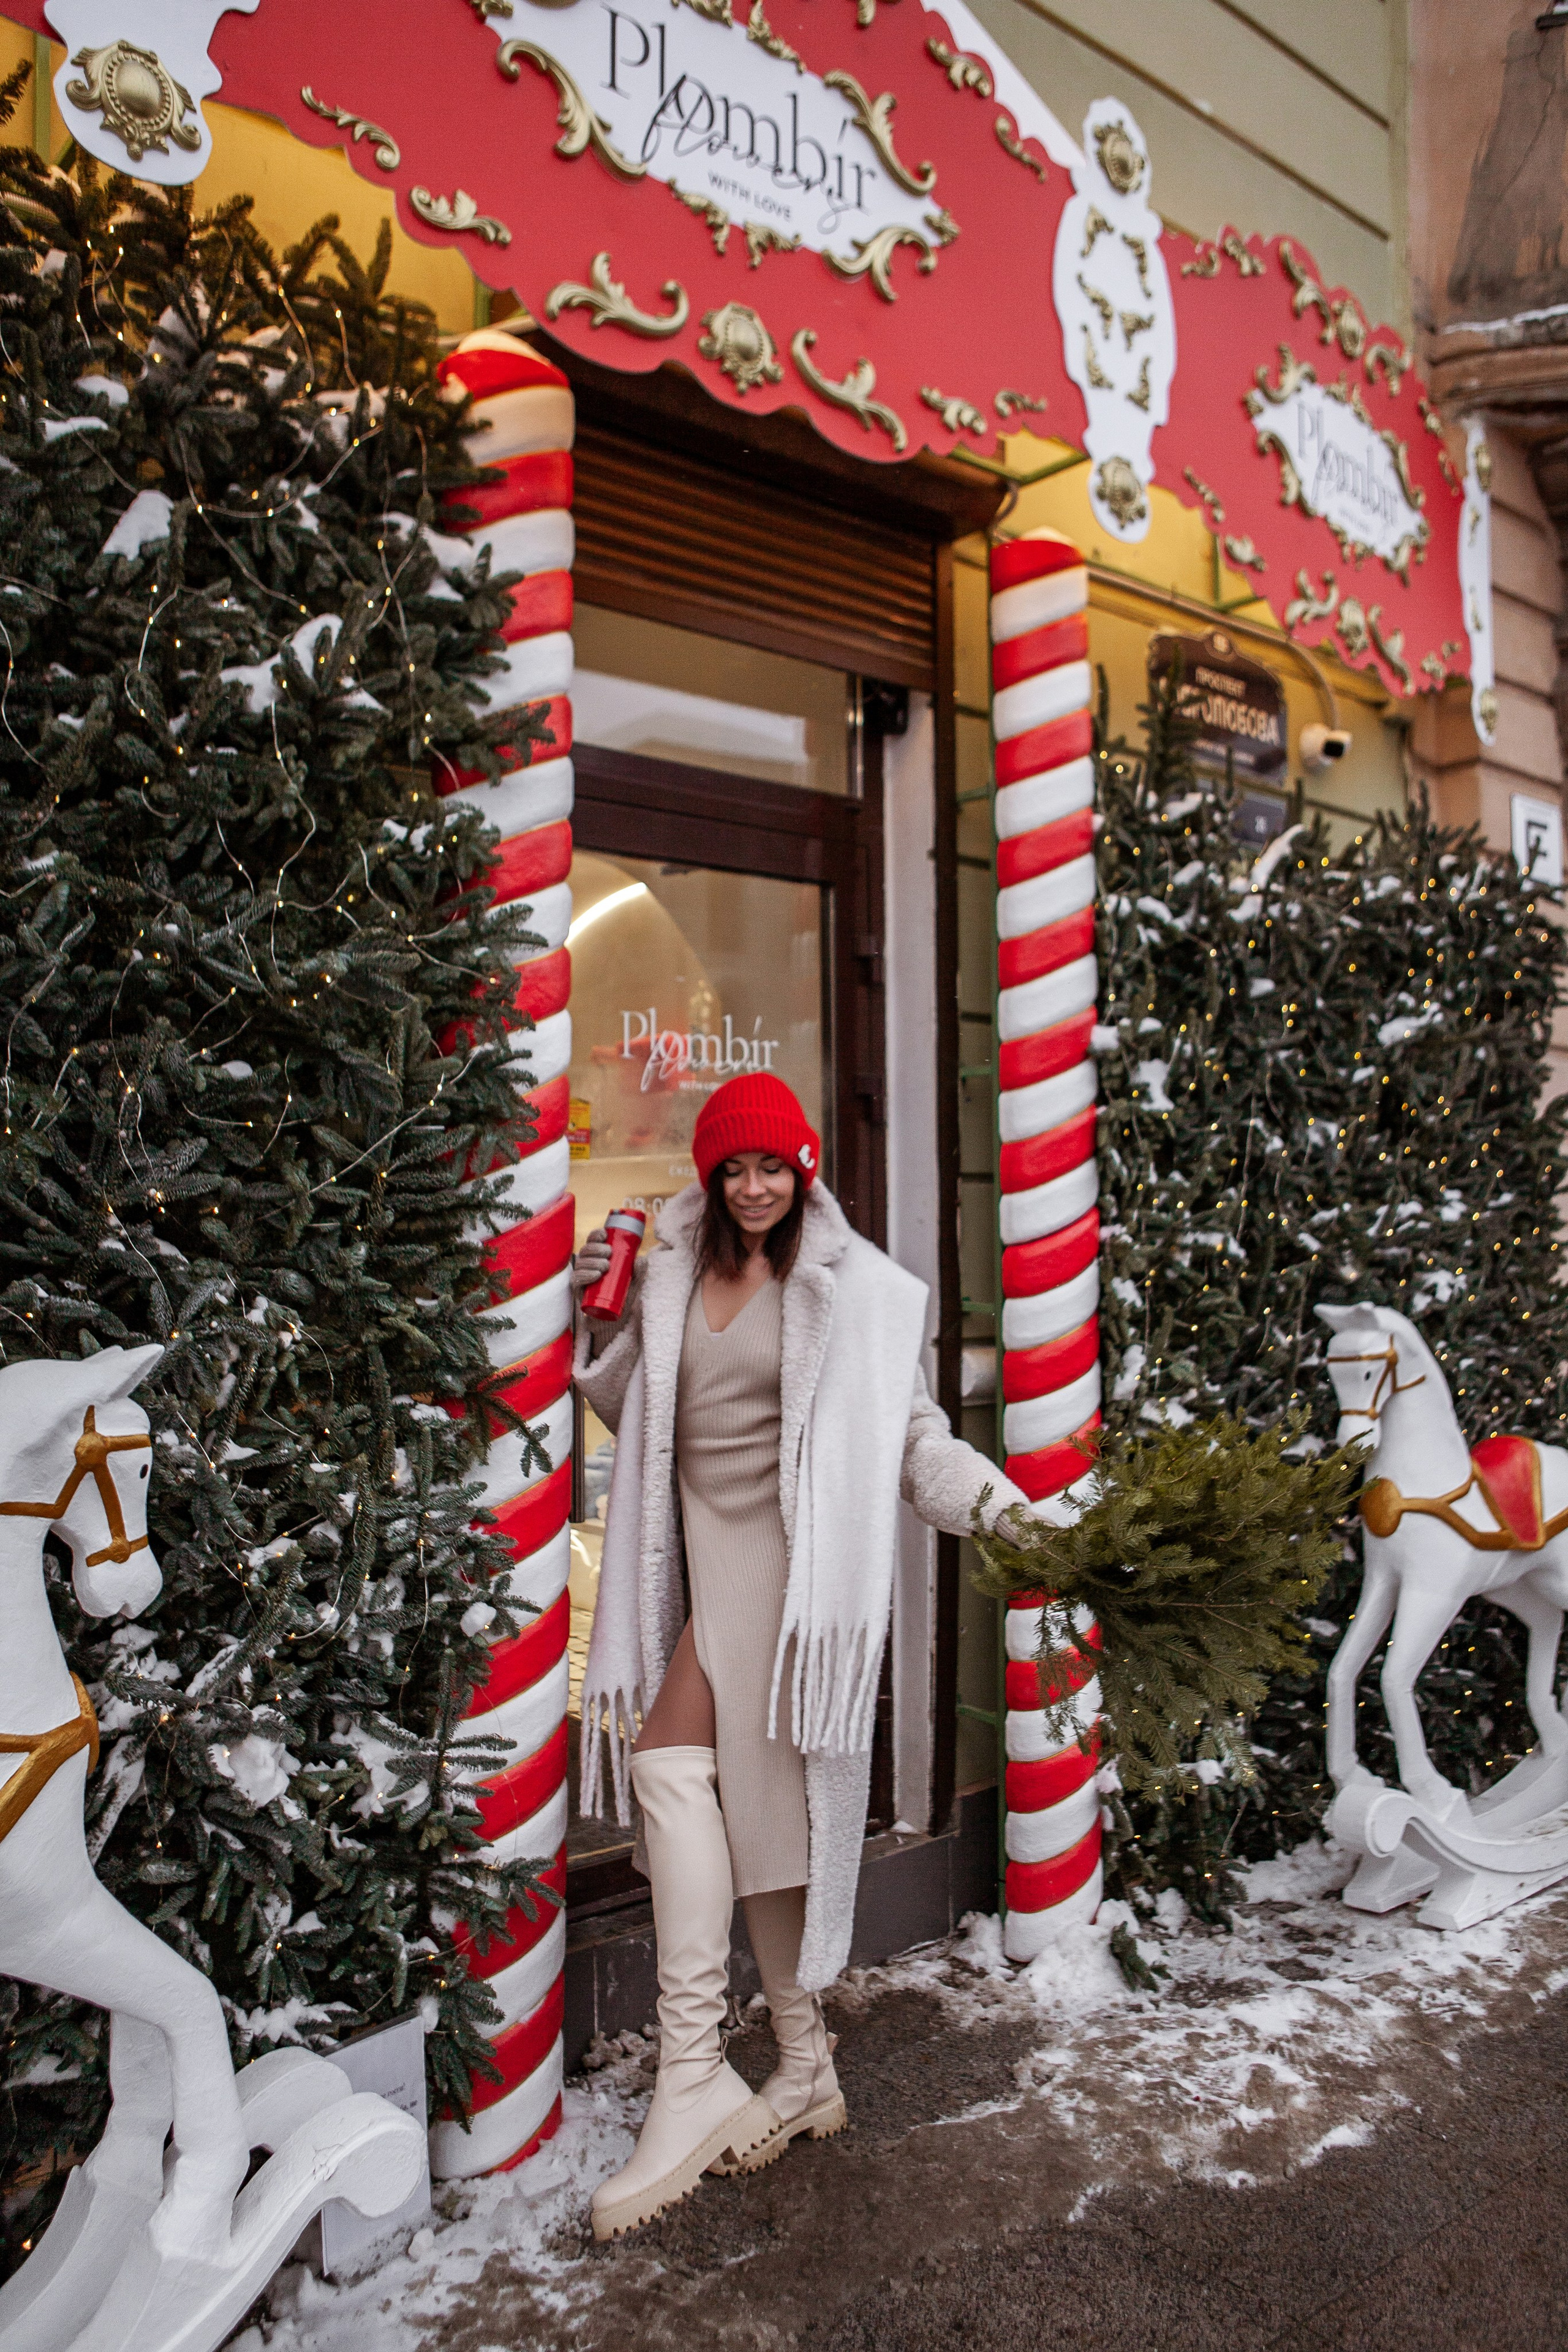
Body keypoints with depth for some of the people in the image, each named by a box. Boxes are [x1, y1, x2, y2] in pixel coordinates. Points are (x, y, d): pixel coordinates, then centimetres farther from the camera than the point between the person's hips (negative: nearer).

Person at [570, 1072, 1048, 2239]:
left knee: (674, 1762, -19)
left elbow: (911, 1430, -5)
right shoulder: (674, 1278, 12)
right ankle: (803, 2073, 23)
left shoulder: (850, 1289, -3)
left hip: (783, 1559, -6)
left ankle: (695, 2083, -14)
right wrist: (599, 1326, 5)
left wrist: (999, 1502, -20)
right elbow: (634, 1413, 20)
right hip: (706, 1561, 6)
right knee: (750, 1800, 9)